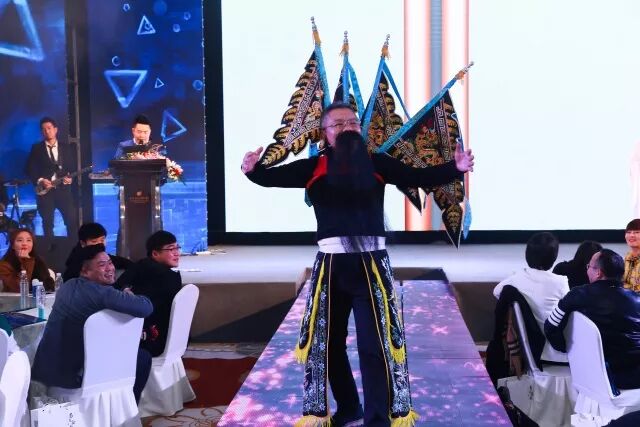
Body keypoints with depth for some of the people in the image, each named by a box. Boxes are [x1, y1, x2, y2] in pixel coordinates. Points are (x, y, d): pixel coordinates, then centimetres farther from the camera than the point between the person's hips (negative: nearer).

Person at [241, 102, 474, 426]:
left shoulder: (377, 163, 5)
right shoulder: (313, 167, 4)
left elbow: (418, 177, -1)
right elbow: (274, 177, -6)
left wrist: (455, 168, -14)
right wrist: (253, 170, -27)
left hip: (371, 262, -1)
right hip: (330, 263, 2)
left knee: (375, 343, -3)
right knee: (328, 341, 12)